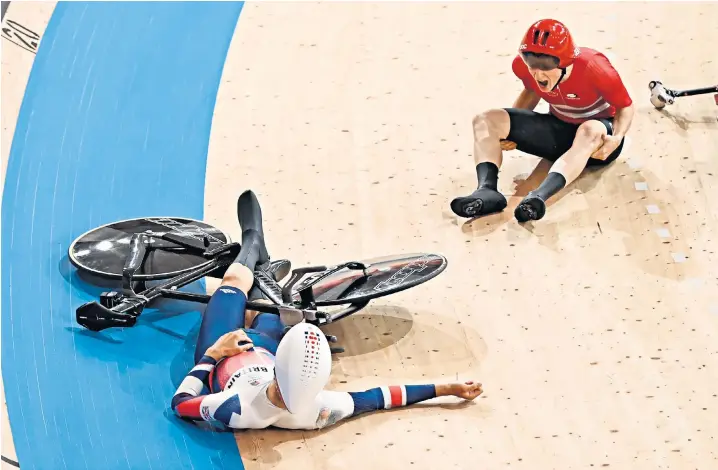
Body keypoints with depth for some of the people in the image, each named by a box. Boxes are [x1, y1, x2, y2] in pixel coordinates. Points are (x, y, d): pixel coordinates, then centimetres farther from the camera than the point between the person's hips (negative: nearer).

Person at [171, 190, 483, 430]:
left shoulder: (237, 411, -49)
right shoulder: (320, 411, -40)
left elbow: (180, 403, -32)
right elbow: (376, 398, -26)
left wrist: (211, 354, -24)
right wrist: (444, 389, -24)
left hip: (219, 357, -2)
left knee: (237, 278, 17)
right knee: (262, 310, 28)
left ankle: (253, 242, 53)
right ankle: (264, 280, 66)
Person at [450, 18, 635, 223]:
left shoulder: (593, 67, -29)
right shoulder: (523, 65, -17)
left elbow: (625, 106, -16)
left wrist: (617, 138, -35)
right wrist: (510, 130, -5)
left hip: (599, 131, -5)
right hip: (558, 129, 5)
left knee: (590, 131, -44)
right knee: (486, 120, -13)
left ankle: (539, 196, -61)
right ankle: (487, 190, -38)